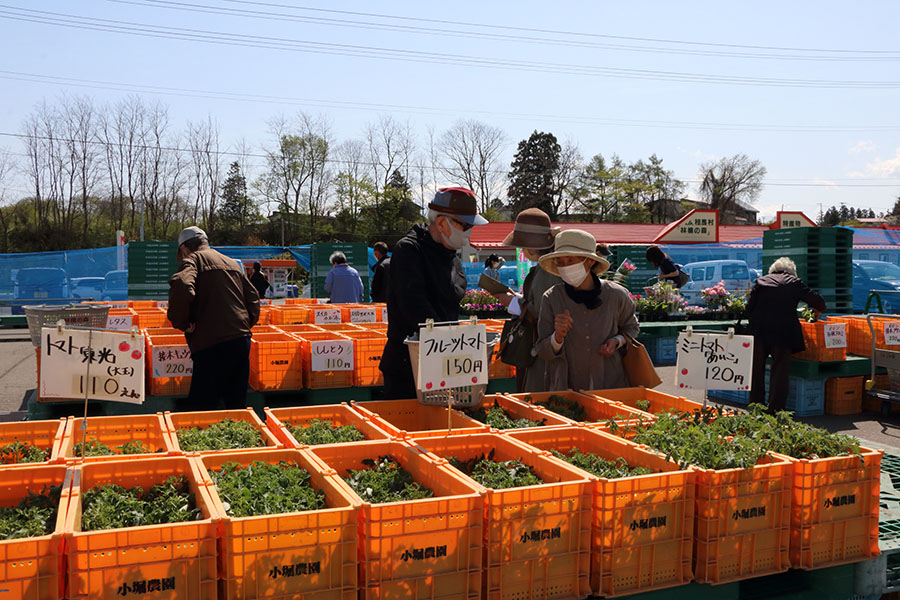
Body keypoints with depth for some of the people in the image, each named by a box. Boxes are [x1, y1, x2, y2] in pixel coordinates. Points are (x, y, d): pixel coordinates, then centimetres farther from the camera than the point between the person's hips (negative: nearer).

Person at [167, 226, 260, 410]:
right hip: (242, 340, 7)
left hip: (212, 344, -7)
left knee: (203, 408, -3)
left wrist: (181, 322, -12)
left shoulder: (192, 260, -1)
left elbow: (181, 286, -22)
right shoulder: (232, 263, 21)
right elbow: (253, 297, 21)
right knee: (237, 404, 15)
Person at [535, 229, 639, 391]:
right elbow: (543, 352, -5)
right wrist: (558, 337, -25)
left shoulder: (616, 295, -5)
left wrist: (616, 341, -6)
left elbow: (631, 327, 15)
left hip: (610, 384, 1)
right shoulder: (551, 298, -8)